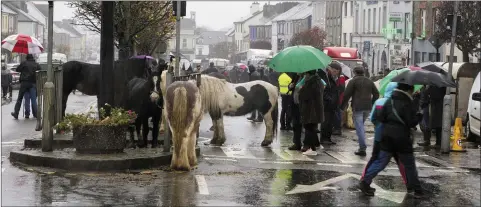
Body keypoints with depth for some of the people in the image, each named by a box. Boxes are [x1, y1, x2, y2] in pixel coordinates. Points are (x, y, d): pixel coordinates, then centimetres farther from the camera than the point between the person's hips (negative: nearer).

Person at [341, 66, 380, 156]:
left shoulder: (353, 81, -1)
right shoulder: (369, 81, 17)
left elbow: (347, 95, -6)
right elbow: (376, 94, 17)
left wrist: (343, 106, 3)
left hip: (357, 107, -6)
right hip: (368, 107, 6)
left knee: (359, 127, -7)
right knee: (361, 125, 20)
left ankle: (362, 148, -13)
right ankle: (362, 146, 20)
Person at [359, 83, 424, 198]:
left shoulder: (389, 101, 5)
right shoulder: (407, 104, -11)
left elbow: (379, 117, 0)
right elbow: (411, 122, -14)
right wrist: (419, 116, 2)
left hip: (387, 137, 5)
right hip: (402, 139, -5)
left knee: (381, 162, 9)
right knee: (409, 165, 8)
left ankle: (365, 182, 2)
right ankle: (414, 189, 15)